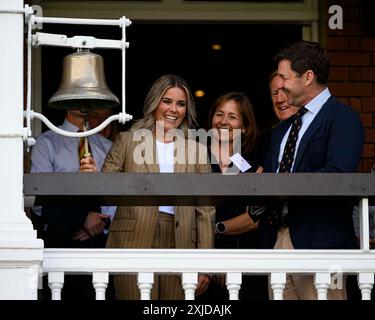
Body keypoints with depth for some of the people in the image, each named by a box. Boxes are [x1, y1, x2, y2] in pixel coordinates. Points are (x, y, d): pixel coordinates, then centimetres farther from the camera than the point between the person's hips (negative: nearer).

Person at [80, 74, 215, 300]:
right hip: (134, 243, -1)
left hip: (179, 245, 2)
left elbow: (206, 211, 10)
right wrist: (92, 177, -18)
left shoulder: (197, 150, 13)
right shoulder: (128, 141, 10)